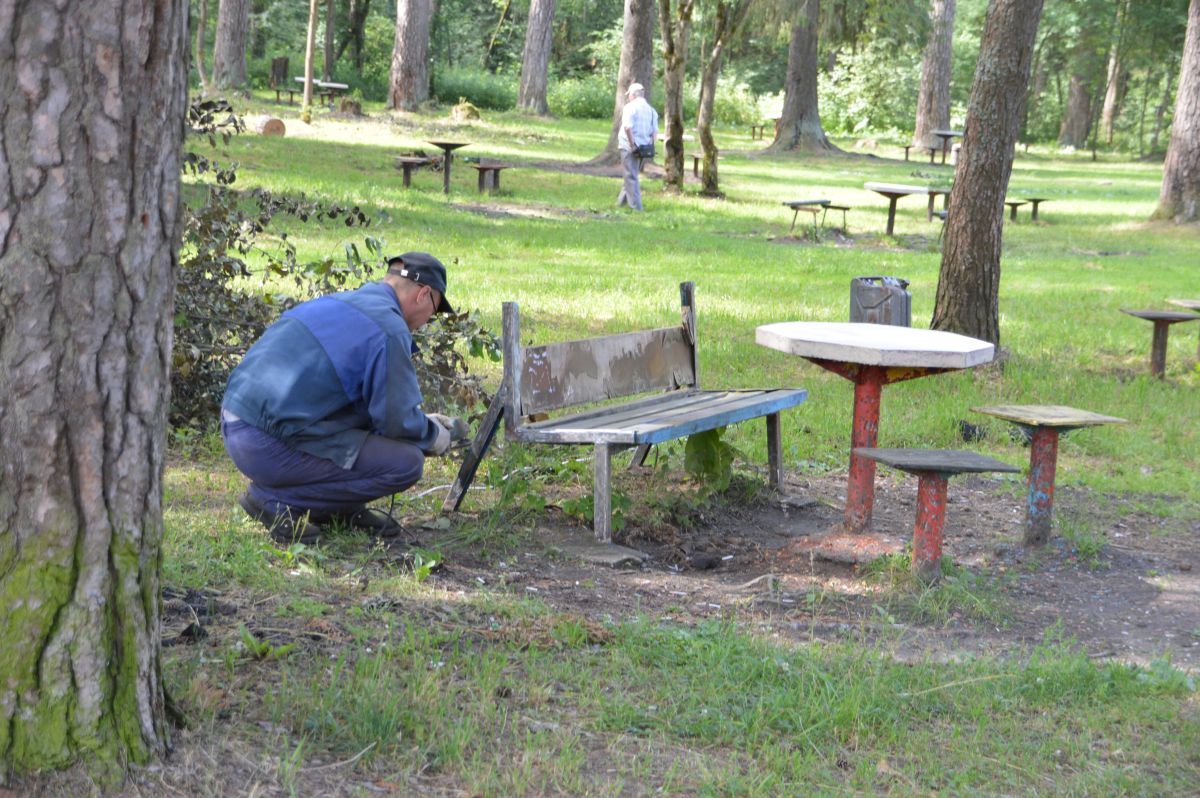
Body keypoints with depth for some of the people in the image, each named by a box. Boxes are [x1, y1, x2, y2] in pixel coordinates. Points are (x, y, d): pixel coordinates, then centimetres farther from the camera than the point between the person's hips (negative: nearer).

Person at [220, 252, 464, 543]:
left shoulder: (341, 302, 18)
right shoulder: (389, 329, -12)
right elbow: (396, 421, -9)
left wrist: (425, 420, 30)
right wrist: (433, 435, 12)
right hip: (269, 447, -10)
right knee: (406, 463, -9)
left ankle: (340, 507, 16)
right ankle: (276, 499, -5)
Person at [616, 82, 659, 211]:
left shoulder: (630, 107, -10)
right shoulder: (651, 109, 9)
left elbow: (627, 127, -23)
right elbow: (655, 131, 7)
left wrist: (632, 144, -17)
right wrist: (649, 145, 9)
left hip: (629, 146, -6)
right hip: (643, 146, 6)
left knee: (631, 176, 0)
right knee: (632, 175, 19)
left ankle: (636, 206, -2)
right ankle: (621, 201, 31)